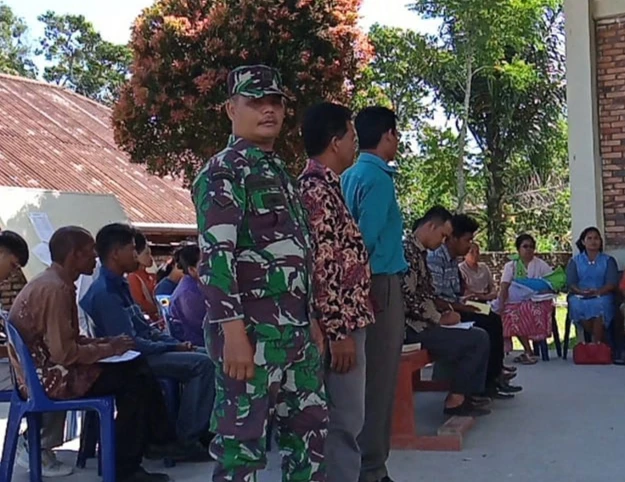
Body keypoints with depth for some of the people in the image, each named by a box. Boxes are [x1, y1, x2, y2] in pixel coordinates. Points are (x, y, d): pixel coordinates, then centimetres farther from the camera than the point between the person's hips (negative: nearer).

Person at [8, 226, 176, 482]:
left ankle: (163, 442, 12)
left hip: (48, 369, 10)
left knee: (137, 368, 5)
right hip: (49, 377, -10)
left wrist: (107, 342, 2)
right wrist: (109, 349, -14)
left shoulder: (54, 282, 9)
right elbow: (64, 353, -26)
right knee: (135, 379, -11)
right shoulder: (55, 289, -23)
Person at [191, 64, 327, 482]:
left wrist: (311, 319, 19)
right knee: (241, 437, 0)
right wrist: (233, 332, -24)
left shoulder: (280, 171, 18)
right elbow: (216, 257, -18)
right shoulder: (223, 172, -9)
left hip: (295, 329, 9)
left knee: (309, 426, 17)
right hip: (251, 329, -9)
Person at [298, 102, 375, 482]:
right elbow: (322, 267, -22)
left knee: (346, 419, 16)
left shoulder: (325, 186, 16)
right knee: (344, 421, -3)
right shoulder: (317, 189, -15)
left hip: (347, 320, 10)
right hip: (340, 325, -10)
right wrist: (339, 331, -21)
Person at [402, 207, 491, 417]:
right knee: (478, 339, -12)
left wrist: (441, 315, 5)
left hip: (420, 323, 10)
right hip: (413, 328, -10)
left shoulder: (419, 252, 15)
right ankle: (456, 399, -1)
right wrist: (439, 319, -11)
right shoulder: (408, 251, -17)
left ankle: (465, 393, 13)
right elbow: (408, 299, -23)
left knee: (477, 334, 12)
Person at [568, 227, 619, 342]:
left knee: (600, 304, -35)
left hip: (602, 296, -1)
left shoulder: (608, 260, 13)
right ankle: (600, 342, -25)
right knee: (576, 305, -33)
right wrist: (581, 292, -17)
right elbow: (570, 283, 4)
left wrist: (598, 292, -17)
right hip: (580, 297, 1)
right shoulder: (575, 261, 15)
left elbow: (612, 283, 1)